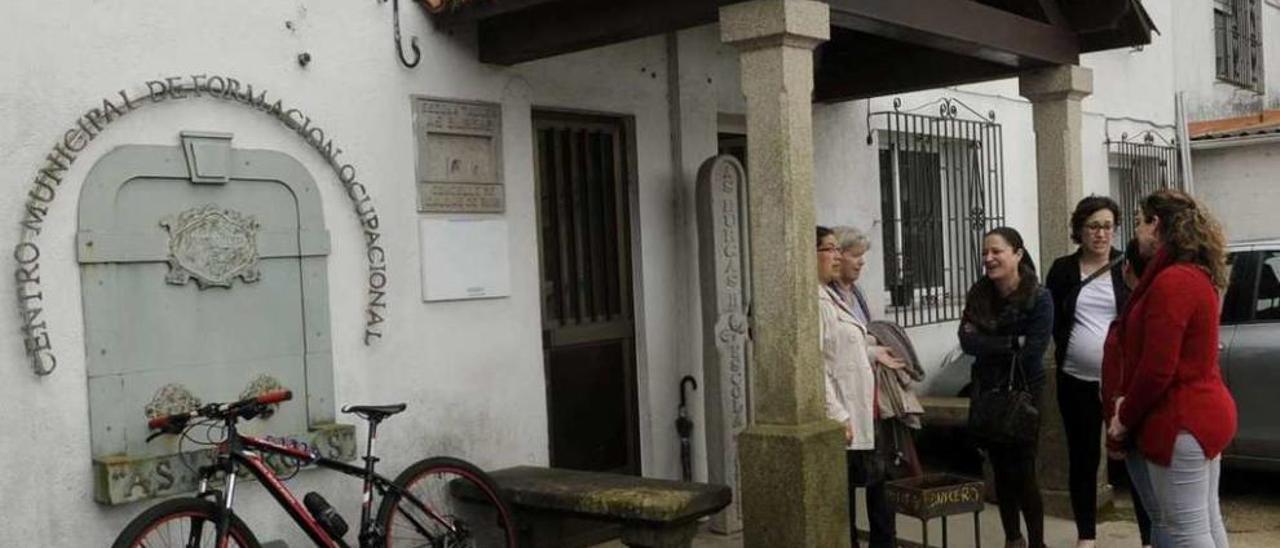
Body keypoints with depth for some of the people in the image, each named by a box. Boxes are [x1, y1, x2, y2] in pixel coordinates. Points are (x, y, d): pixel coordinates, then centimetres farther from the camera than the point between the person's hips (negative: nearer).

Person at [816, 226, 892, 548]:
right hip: (841, 422, -10)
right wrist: (837, 416, -24)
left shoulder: (830, 296, 16)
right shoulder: (812, 300, -16)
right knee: (841, 499, -1)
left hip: (858, 416, 10)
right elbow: (814, 365, -22)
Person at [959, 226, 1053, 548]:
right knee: (1001, 470, 13)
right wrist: (1012, 343, -18)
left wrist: (989, 345, -14)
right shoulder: (978, 294, 0)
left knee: (1023, 473, -2)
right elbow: (967, 341, -9)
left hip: (1022, 393, -4)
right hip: (986, 392, 4)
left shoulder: (1039, 298, -13)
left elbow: (1033, 350, -20)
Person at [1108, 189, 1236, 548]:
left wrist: (1125, 418, -9)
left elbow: (1157, 368, -23)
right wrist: (1130, 402, 6)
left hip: (1180, 420, -10)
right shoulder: (1196, 275, 12)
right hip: (1202, 412, 10)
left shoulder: (1171, 281, -20)